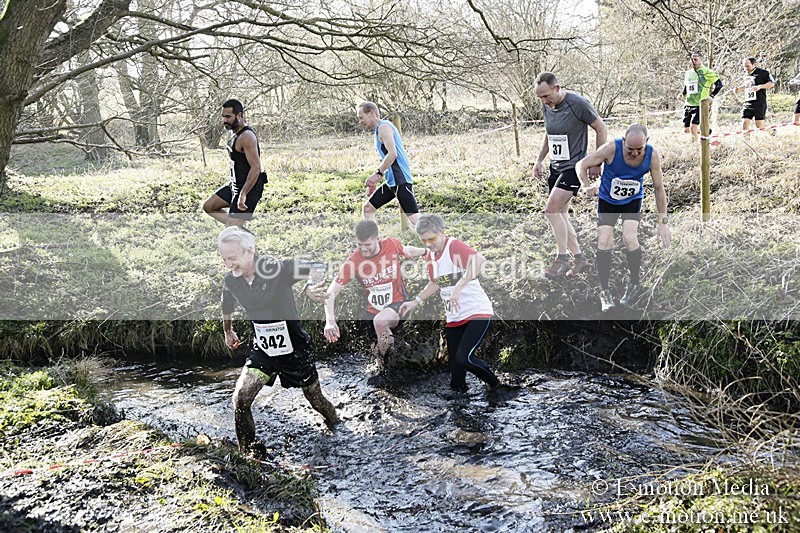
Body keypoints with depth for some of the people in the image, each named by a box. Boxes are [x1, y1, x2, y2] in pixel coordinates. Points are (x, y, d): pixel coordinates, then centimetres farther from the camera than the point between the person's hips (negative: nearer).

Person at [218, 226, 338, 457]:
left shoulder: (277, 269, -24)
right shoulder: (230, 281, -7)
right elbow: (227, 307, 16)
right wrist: (228, 331, 33)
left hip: (295, 349, -3)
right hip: (262, 351, 3)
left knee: (315, 399, 14)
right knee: (241, 399, -17)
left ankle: (337, 427, 46)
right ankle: (249, 453, 1)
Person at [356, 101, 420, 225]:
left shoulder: (383, 127, -11)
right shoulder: (379, 130, 20)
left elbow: (392, 154, -22)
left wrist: (377, 173, -18)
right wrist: (374, 181, 22)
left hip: (400, 181, -10)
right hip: (391, 181, 10)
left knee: (414, 217, -15)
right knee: (368, 207, 12)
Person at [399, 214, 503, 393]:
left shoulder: (455, 246, -16)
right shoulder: (430, 255, 10)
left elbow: (479, 260, -37)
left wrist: (459, 287, -42)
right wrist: (416, 302, 20)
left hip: (477, 312, -8)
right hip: (453, 318, 8)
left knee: (464, 358, -21)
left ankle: (495, 385, 4)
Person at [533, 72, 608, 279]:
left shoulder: (578, 104, -16)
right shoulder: (546, 106, 5)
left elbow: (601, 129, -8)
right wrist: (539, 160, 16)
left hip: (574, 167, -8)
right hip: (555, 167, 8)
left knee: (552, 210, -18)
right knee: (560, 215, 7)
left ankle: (562, 259, -8)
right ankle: (579, 258, 18)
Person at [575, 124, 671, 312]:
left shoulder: (652, 156, -21)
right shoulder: (612, 148, -27)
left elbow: (659, 188, -10)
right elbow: (582, 165, -17)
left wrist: (662, 221, -12)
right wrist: (587, 186, -37)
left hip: (633, 200, 0)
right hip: (607, 199, 0)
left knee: (629, 238, -20)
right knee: (604, 242, -13)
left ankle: (634, 283, 4)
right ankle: (604, 291, 4)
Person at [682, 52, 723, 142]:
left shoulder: (706, 72, -7)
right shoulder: (688, 73, 12)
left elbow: (719, 84, -7)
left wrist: (712, 95, -15)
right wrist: (682, 94, 10)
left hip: (700, 104, -6)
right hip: (689, 104, 6)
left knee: (693, 127, -15)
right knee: (686, 130, 4)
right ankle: (701, 131, 32)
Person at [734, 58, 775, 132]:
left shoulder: (762, 72, -6)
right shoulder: (747, 75, 16)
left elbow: (772, 83, -10)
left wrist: (759, 86, -23)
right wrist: (740, 89, 13)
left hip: (759, 104, -7)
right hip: (747, 104, 7)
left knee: (760, 126, -5)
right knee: (744, 124, -3)